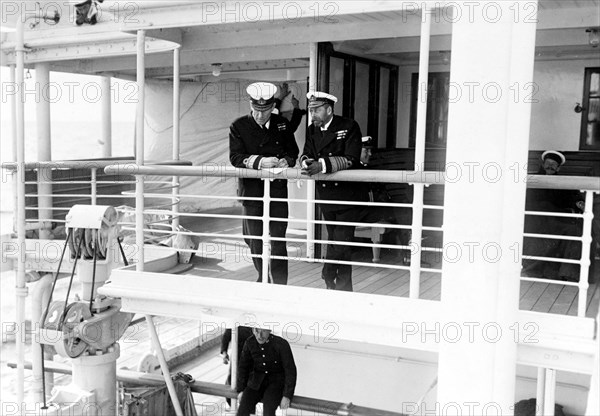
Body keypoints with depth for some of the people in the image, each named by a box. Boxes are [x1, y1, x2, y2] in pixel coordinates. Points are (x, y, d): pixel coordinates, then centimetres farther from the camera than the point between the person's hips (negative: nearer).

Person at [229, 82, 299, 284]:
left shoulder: (282, 124, 5)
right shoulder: (239, 127, -2)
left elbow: (293, 151, 13)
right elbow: (235, 157, -9)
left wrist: (286, 161, -10)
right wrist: (260, 161, -24)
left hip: (278, 189, 0)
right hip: (251, 189, 0)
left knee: (278, 239, -2)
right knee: (255, 240, 10)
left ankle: (280, 284, 7)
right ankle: (263, 277, 30)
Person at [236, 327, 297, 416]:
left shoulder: (281, 344, -18)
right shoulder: (249, 343, -6)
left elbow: (290, 370, -14)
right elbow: (243, 366, 8)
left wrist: (287, 396, -19)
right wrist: (241, 390, 3)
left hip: (276, 382, -3)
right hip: (257, 381, 3)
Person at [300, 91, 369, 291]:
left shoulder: (349, 127, -10)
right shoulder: (312, 130, 9)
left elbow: (351, 159, -20)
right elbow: (306, 154, 5)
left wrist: (323, 164, -31)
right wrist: (307, 162, -20)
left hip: (348, 194, -6)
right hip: (326, 196, 6)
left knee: (341, 242, -9)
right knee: (334, 241, 12)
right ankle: (344, 289, 22)